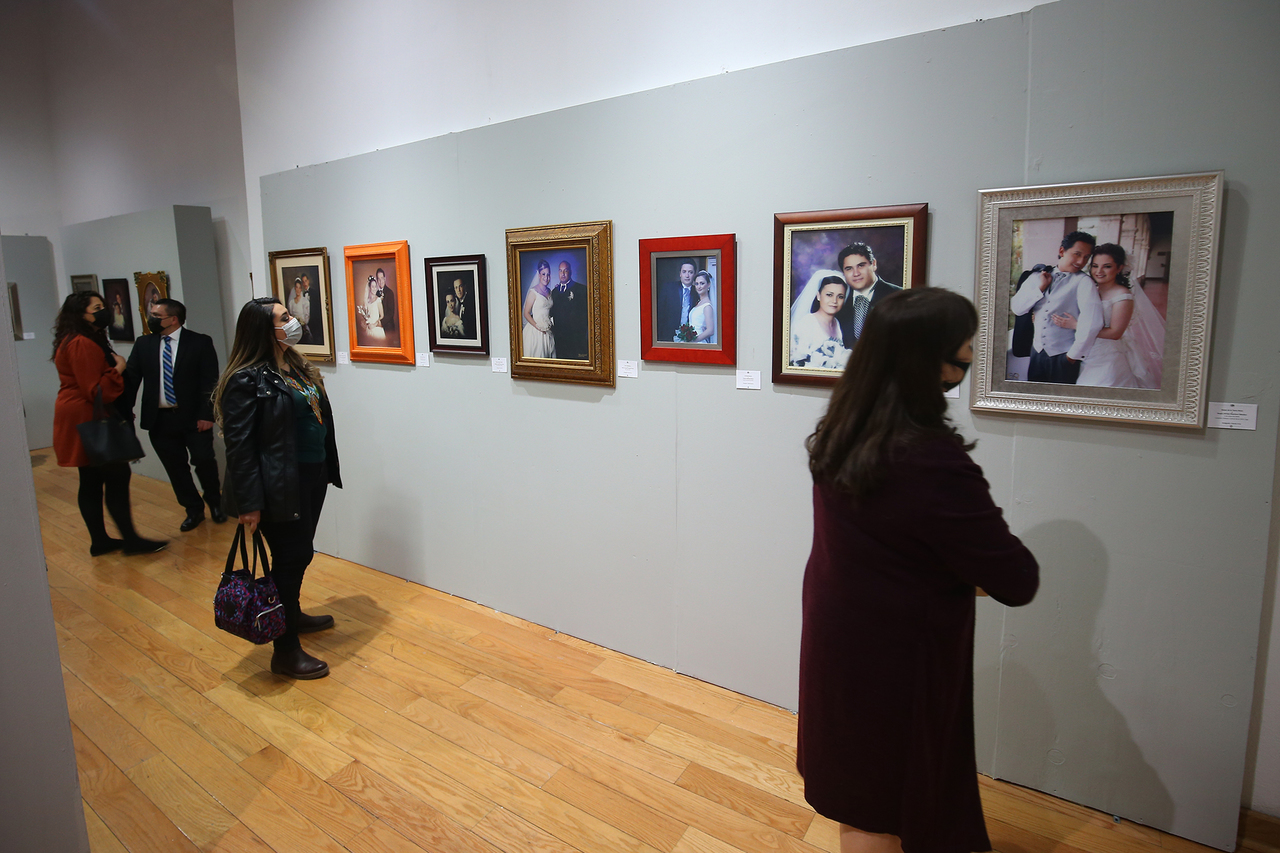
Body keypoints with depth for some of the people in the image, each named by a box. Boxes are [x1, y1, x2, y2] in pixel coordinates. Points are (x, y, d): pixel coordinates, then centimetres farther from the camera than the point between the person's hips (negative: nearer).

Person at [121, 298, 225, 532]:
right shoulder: (143, 344, 7)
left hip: (194, 418, -4)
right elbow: (131, 379, 5)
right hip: (159, 419, 4)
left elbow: (210, 381, -7)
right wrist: (126, 410, -7)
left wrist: (206, 414, -13)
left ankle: (214, 501, 24)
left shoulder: (200, 342, -4)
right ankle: (193, 510, 25)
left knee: (204, 460, -2)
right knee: (175, 467, 9)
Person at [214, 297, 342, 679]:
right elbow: (238, 444, -19)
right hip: (281, 486, -8)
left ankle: (293, 615, 45)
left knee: (299, 553, 23)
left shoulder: (296, 367, 10)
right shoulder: (247, 380, -17)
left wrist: (326, 469, 18)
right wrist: (248, 503, -21)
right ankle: (286, 652, 13)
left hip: (313, 476, 9)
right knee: (290, 558, 0)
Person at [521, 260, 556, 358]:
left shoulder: (549, 292, 11)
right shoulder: (533, 292, -8)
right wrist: (537, 326, -17)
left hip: (548, 331, 6)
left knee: (548, 355, 7)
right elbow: (526, 313, -9)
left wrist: (550, 324, 4)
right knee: (536, 355, -2)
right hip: (535, 331, -6)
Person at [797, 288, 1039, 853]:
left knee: (856, 787, 27)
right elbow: (1017, 583, -22)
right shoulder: (933, 462, -30)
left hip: (834, 638, 7)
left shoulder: (837, 434, -5)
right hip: (899, 658, -7)